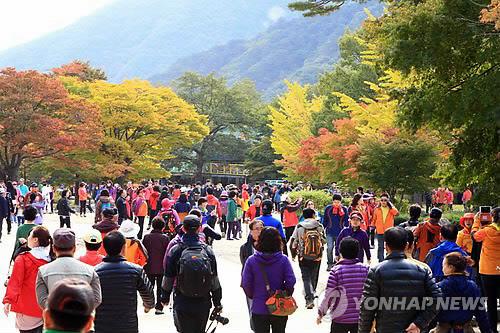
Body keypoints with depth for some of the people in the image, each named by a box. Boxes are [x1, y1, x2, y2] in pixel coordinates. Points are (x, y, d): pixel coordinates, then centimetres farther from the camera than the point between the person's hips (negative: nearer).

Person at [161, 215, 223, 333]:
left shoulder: (176, 250, -8)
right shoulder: (207, 250, -3)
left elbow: (168, 278, -3)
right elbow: (215, 280, -1)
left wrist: (165, 297, 12)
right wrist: (217, 303, 9)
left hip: (182, 303, -2)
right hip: (203, 304, 2)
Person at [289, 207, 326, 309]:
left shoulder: (299, 227, -5)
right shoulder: (320, 226, -4)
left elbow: (293, 242, -2)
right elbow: (324, 240, 4)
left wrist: (293, 254, 13)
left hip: (303, 257, -1)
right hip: (317, 257, 1)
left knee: (306, 278, 3)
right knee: (314, 277, 17)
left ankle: (309, 299, -10)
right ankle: (311, 294, 29)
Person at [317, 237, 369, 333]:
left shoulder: (336, 270, -11)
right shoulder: (365, 269, -2)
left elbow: (329, 295, -10)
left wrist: (321, 313, 4)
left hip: (340, 319, -3)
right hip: (360, 318, 3)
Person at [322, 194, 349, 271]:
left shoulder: (344, 209, 0)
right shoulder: (328, 208, 1)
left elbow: (346, 222, 2)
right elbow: (325, 220, 9)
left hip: (340, 232, 1)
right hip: (330, 232, 0)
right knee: (329, 247, -11)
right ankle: (329, 264, 2)